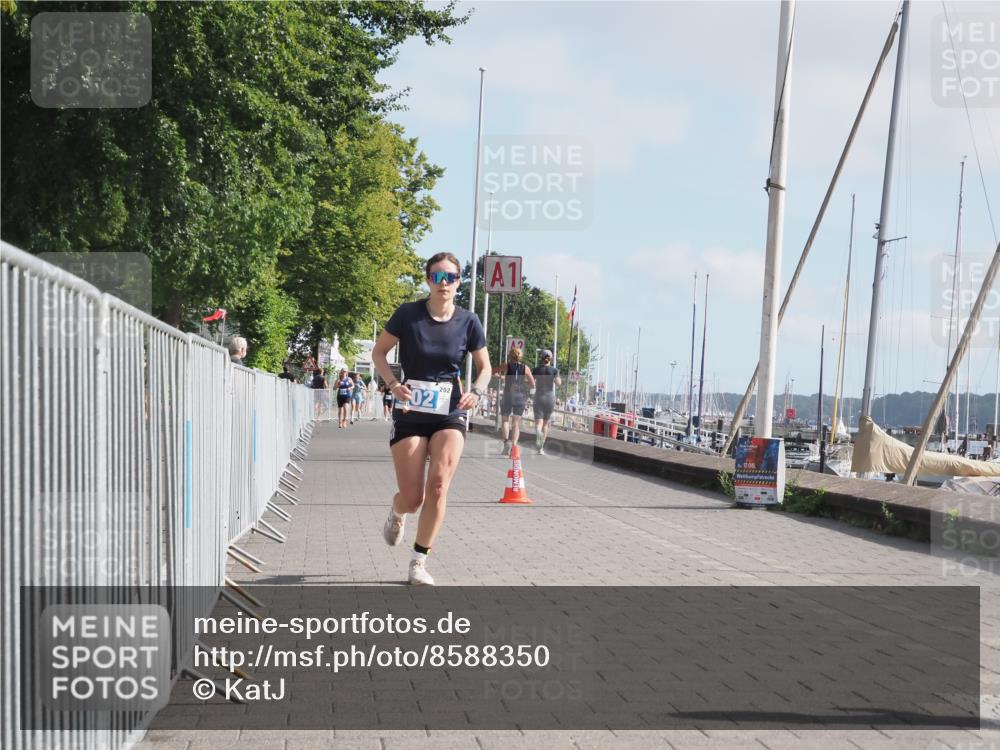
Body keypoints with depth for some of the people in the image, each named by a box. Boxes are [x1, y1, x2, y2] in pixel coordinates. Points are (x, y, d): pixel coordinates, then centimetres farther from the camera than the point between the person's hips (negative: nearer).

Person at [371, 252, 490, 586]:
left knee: (438, 485, -19)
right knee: (412, 499, -2)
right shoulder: (408, 313, -7)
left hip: (450, 415, 1)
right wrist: (393, 383, -15)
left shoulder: (468, 321, -2)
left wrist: (476, 390, -11)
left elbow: (484, 367, 9)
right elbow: (378, 352, 3)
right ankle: (396, 514, 38)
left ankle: (419, 562, -3)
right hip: (410, 414, -1)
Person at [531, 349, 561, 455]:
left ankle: (538, 432, -42)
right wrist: (559, 379, 8)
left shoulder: (536, 370, 2)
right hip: (550, 397, 0)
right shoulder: (554, 370, -1)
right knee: (546, 423, 14)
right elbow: (558, 383, -13)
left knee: (538, 422, -6)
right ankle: (541, 448, 17)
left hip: (538, 397, 0)